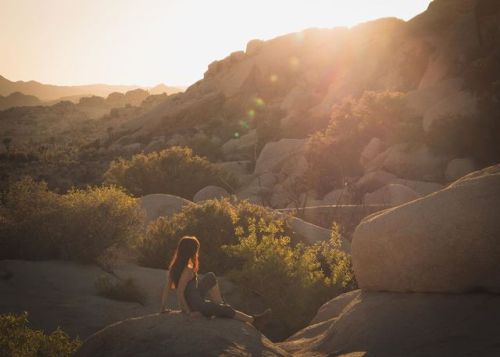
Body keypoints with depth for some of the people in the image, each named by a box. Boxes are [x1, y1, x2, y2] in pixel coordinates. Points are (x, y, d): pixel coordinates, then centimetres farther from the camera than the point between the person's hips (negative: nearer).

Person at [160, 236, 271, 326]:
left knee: (210, 277, 19)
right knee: (226, 310, 9)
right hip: (197, 306, -8)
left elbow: (166, 289, 1)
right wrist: (188, 312, -19)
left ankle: (220, 304, 17)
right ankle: (254, 320, 26)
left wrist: (163, 308, 8)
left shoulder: (174, 266, -2)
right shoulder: (188, 270, -26)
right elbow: (179, 293, -28)